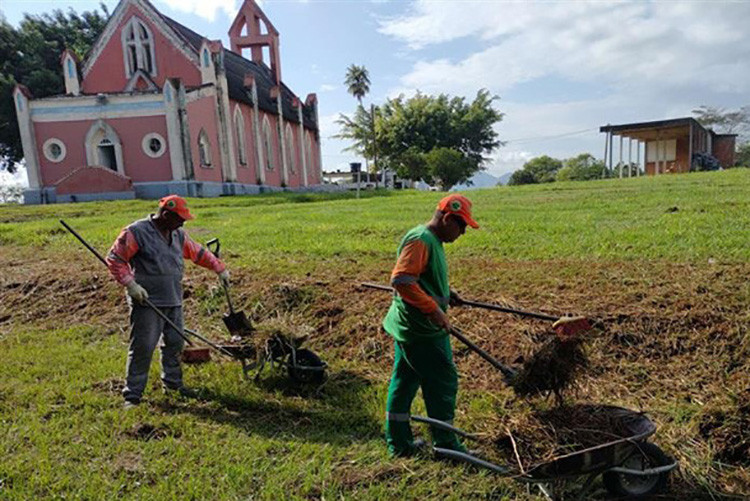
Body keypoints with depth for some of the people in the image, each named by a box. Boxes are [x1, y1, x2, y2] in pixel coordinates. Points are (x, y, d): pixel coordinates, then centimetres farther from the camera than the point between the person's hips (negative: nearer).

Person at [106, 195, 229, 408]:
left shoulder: (178, 235, 11)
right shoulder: (137, 232, -11)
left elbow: (199, 253, 21)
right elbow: (114, 259, -10)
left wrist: (220, 269, 21)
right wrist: (130, 284, -17)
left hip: (174, 302, 7)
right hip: (147, 302, -7)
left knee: (175, 343, 14)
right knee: (142, 347, -3)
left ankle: (173, 381, 32)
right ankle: (132, 394, 9)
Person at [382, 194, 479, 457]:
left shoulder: (431, 240, 14)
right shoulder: (420, 240, -19)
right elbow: (401, 280, -27)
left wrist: (445, 293, 12)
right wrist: (434, 309, -25)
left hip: (406, 328, 10)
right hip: (421, 330, -10)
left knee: (404, 382, 15)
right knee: (443, 382, 3)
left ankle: (399, 443, 27)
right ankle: (446, 443, 19)